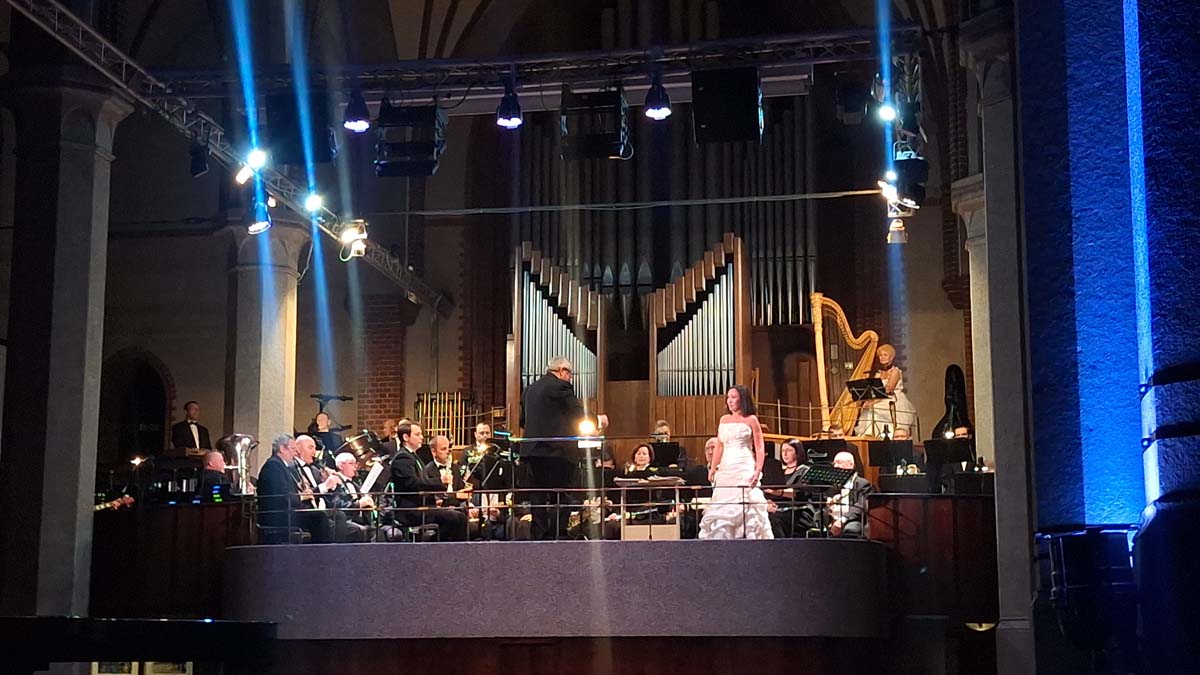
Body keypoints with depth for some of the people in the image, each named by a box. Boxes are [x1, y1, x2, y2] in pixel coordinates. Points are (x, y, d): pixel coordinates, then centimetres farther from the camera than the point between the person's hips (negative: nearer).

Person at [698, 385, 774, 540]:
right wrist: (713, 468, 5)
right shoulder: (724, 420, 16)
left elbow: (759, 448, -2)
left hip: (744, 468, -5)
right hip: (725, 469, 5)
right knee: (722, 509, -1)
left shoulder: (751, 420, 3)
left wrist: (758, 470, -14)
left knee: (746, 508, -11)